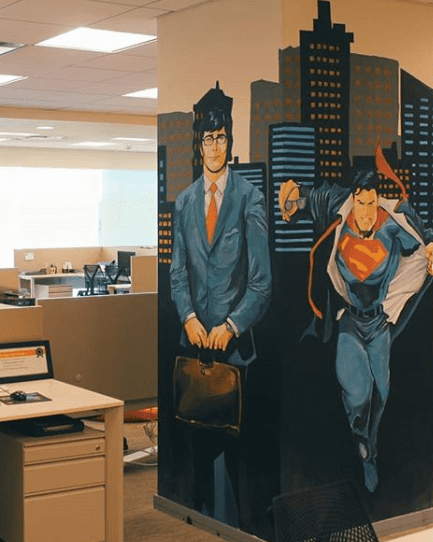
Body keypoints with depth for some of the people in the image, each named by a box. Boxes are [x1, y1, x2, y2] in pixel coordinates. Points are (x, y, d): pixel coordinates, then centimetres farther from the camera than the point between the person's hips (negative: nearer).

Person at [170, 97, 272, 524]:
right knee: (198, 428, 9)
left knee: (227, 432, -3)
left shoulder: (250, 199, -4)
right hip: (194, 334, 4)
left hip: (233, 336, -4)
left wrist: (231, 327, -11)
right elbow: (177, 272, 11)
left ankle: (227, 525, 8)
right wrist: (188, 317, -4)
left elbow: (262, 279, -5)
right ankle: (202, 517, 22)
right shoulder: (183, 202, 11)